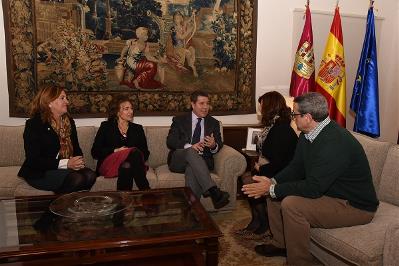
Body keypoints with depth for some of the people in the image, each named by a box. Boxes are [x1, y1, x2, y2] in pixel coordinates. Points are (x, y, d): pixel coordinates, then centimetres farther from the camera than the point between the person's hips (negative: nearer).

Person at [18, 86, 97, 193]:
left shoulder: (69, 122, 13)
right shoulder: (33, 124, -7)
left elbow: (76, 147, 18)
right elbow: (33, 160, -14)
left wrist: (79, 161, -8)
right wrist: (66, 163, -24)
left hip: (66, 167, 6)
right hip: (39, 173, -6)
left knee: (90, 175, -24)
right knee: (76, 179, -31)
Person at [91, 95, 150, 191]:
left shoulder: (137, 128, 23)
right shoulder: (106, 127, 16)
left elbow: (146, 153, 13)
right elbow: (95, 152, 5)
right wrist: (115, 150, -9)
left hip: (133, 165, 2)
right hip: (109, 165, -2)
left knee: (126, 166, -37)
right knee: (134, 152, -32)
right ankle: (146, 192, -35)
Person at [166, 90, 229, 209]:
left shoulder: (213, 123, 15)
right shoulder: (179, 120, 8)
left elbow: (219, 145, 7)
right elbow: (170, 141, -4)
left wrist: (214, 145, -20)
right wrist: (189, 146, -23)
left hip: (201, 161, 1)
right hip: (178, 160, -1)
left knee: (191, 168, -36)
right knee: (191, 152, -36)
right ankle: (213, 191, -46)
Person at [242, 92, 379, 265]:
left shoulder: (335, 143, -31)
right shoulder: (308, 134, -2)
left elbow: (313, 188, -31)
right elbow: (296, 167, 5)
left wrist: (271, 189, -24)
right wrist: (273, 182, -12)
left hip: (355, 205, -9)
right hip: (326, 190, 10)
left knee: (291, 204, -28)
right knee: (276, 192, 5)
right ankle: (280, 244, 21)